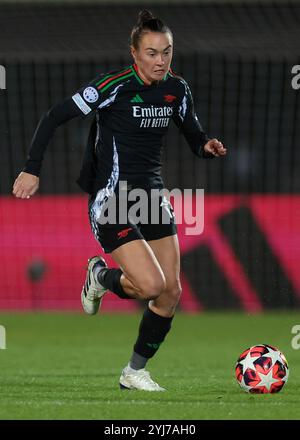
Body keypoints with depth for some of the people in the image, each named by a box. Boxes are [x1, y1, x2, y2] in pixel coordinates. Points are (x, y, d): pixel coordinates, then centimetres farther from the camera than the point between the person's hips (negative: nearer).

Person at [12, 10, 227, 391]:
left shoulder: (177, 91, 3)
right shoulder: (114, 86, -15)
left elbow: (196, 140, 14)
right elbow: (55, 117, -13)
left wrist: (208, 147, -11)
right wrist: (32, 169, -17)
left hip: (152, 196, 7)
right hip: (111, 202, -7)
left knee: (171, 292, 2)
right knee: (151, 285, -19)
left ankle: (134, 372, 18)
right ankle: (101, 276, 14)